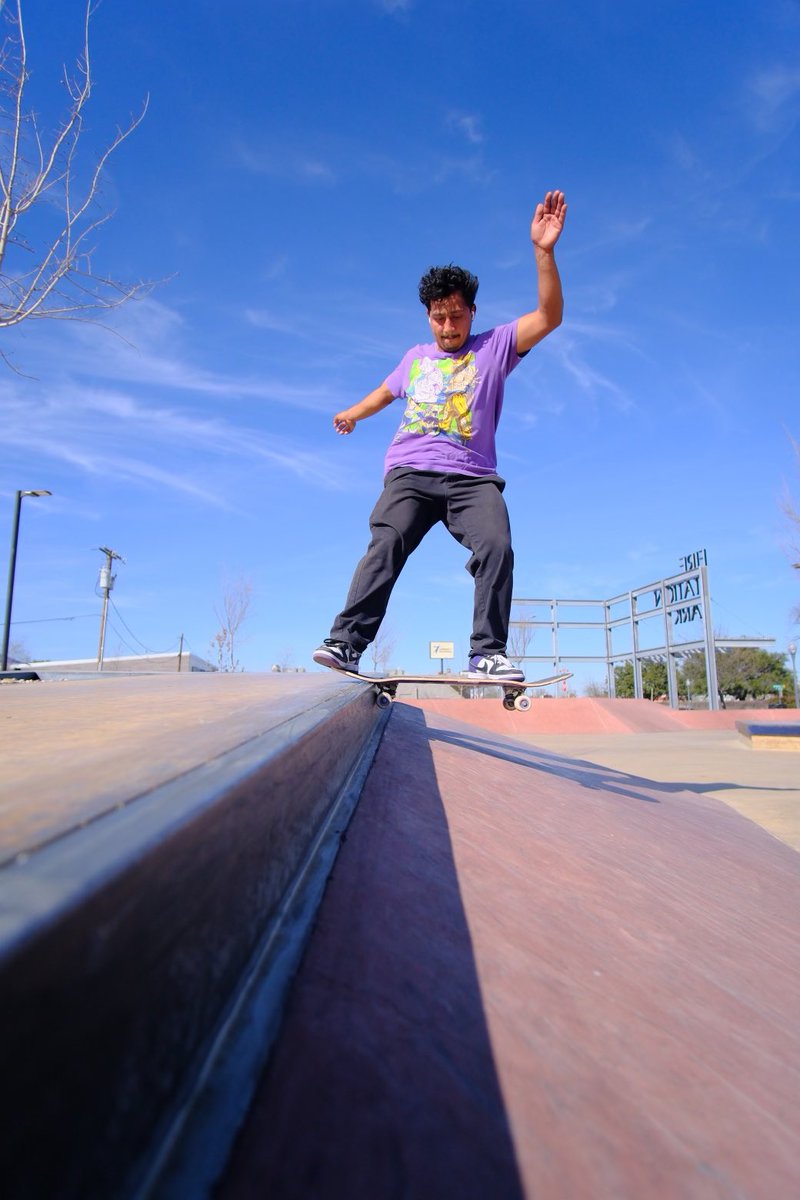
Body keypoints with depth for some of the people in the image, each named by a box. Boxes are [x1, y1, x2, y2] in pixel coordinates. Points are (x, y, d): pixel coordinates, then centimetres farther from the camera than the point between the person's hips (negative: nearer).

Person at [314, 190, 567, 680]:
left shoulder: (494, 346, 13)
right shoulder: (416, 358, 26)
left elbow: (549, 317, 0)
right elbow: (387, 391, 45)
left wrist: (544, 251, -13)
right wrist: (354, 413, 59)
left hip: (472, 477, -1)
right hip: (410, 472, 2)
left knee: (496, 547, -25)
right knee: (386, 546, -21)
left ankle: (488, 654, -24)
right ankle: (345, 644, -28)